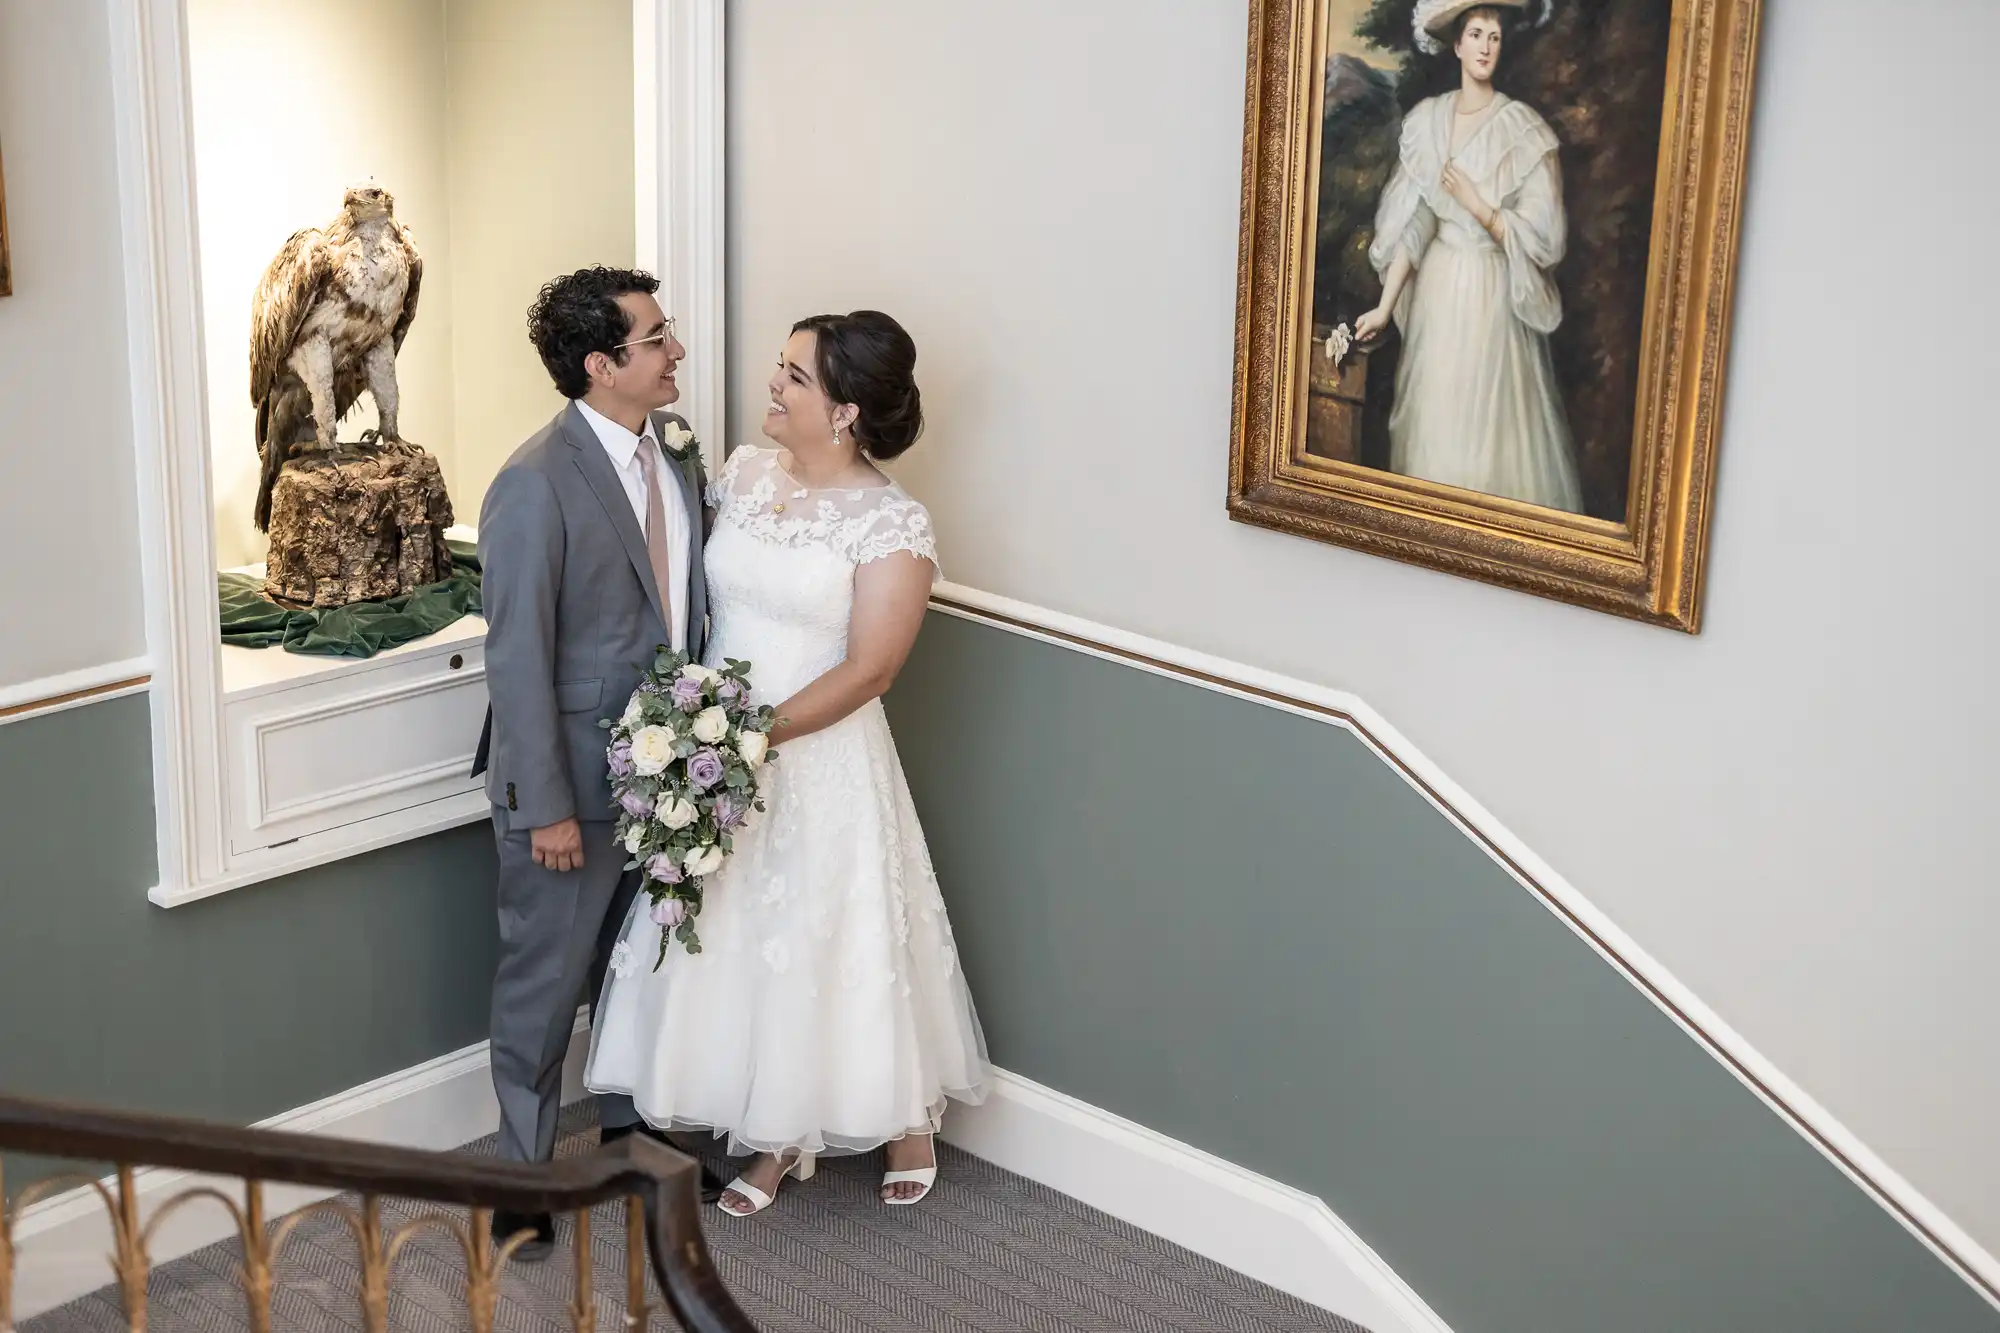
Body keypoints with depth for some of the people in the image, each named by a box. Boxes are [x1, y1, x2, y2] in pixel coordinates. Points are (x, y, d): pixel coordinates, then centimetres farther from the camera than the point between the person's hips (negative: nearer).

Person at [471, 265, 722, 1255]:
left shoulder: (675, 456, 2)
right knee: (545, 983, 8)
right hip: (572, 781, -7)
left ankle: (629, 1128, 43)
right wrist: (546, 806, -19)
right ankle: (524, 1171, 26)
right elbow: (517, 658, -20)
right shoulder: (537, 484, -22)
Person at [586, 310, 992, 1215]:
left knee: (841, 945, 7)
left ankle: (908, 1119, 32)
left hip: (821, 765, -6)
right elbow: (704, 589, 9)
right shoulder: (743, 471, 1)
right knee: (740, 944, 12)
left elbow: (867, 671, -18)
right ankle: (778, 1138, 30)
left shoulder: (891, 522, -16)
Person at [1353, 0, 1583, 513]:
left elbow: (1542, 234, -10)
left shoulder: (1522, 129, -9)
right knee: (1433, 416, 9)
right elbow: (1411, 222, 2)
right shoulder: (1427, 119, 3)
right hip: (1436, 284, 3)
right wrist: (1386, 306, -3)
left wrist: (1476, 206, -17)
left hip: (1492, 292, -3)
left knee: (1489, 424, 1)